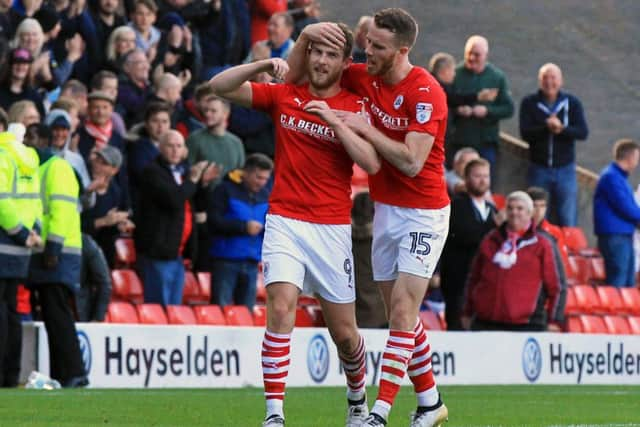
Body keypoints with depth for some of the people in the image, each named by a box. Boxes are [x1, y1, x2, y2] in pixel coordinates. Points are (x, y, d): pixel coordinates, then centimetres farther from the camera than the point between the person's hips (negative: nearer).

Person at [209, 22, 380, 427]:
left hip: (333, 227, 0)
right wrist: (264, 65, -13)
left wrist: (333, 119, -19)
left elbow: (372, 163, -12)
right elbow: (220, 86, 1)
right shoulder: (284, 95, 6)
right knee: (281, 307, -21)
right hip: (285, 222, 0)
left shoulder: (353, 108, 2)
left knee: (344, 332, 6)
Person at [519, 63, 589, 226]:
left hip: (565, 169, 0)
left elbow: (583, 132, -8)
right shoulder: (529, 103, 1)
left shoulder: (572, 103, 3)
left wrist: (562, 128, -26)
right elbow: (525, 133, -11)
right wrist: (547, 126, -27)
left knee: (568, 221, 1)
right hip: (539, 168, 0)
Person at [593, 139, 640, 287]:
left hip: (624, 236, 10)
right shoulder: (611, 177, -14)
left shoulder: (619, 176, 18)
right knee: (617, 282, -11)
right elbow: (626, 208, -18)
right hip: (615, 236, -10)